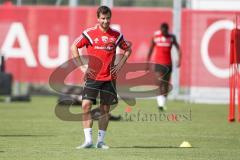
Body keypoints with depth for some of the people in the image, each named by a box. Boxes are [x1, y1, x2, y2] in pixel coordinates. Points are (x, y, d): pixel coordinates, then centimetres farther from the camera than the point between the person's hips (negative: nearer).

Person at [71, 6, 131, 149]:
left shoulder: (116, 35, 4)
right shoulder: (89, 33, -3)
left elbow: (128, 49, 17)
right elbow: (74, 47, 4)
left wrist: (120, 65, 6)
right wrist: (82, 66, -2)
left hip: (109, 77, 2)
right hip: (92, 76, -2)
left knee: (105, 109, 5)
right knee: (86, 105, -14)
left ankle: (101, 141, 14)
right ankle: (88, 141, -11)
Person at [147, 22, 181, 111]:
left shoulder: (171, 37, -1)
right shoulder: (155, 37, -2)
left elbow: (178, 48, -5)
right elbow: (150, 50, 7)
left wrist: (179, 59, -20)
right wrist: (148, 62, 9)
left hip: (168, 63, 2)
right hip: (158, 63, -2)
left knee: (166, 84, 7)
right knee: (159, 82, -16)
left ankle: (163, 104, 18)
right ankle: (160, 103, -24)